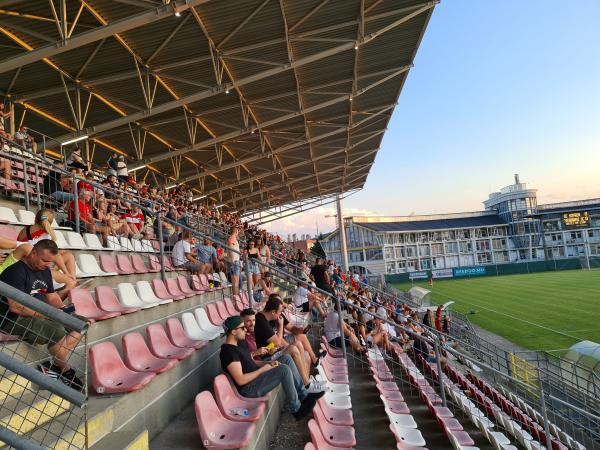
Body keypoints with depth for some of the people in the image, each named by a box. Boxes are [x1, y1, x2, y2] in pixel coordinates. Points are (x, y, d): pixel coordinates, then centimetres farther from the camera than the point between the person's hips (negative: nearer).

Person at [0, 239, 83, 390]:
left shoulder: (44, 270, 11)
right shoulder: (16, 272, -16)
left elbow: (51, 295, 18)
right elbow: (15, 307, -25)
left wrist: (62, 309, -2)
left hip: (42, 315, 9)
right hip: (15, 320, -9)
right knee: (58, 332, -32)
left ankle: (54, 366, -8)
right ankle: (65, 371, -8)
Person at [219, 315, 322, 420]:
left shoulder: (240, 343, 9)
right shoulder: (228, 351, -22)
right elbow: (240, 380, -26)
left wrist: (268, 363, 2)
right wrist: (262, 369, -17)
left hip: (255, 376, 10)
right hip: (248, 388, -10)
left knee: (286, 358, 3)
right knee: (284, 369, -23)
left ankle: (304, 395, 6)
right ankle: (297, 410, -8)